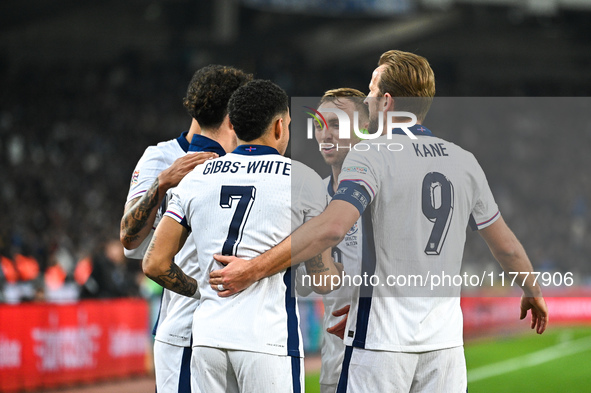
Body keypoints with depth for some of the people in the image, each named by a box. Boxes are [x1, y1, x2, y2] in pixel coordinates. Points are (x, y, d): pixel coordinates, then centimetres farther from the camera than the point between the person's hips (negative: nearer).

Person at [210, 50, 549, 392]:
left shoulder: (371, 156, -8)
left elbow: (332, 227, -24)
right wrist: (533, 292, 35)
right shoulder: (465, 161, 9)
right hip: (445, 337, 5)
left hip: (382, 337, -5)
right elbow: (507, 246, 17)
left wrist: (254, 269, -25)